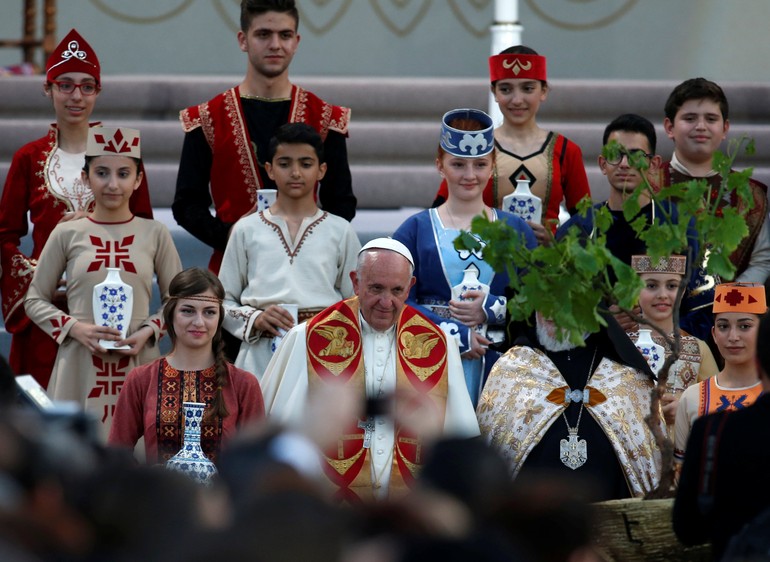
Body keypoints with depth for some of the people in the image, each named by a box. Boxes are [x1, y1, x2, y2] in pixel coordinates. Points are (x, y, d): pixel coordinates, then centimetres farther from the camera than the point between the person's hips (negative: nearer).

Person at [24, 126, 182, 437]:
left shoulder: (154, 233, 5)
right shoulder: (67, 234, 4)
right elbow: (35, 300, 9)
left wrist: (149, 330, -7)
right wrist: (74, 328, -8)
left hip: (138, 362, 0)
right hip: (80, 365, 0)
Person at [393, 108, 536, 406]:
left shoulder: (516, 230, 12)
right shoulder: (415, 230, 6)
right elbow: (399, 303, -4)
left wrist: (491, 309, -10)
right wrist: (458, 336, -13)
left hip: (500, 361, 2)